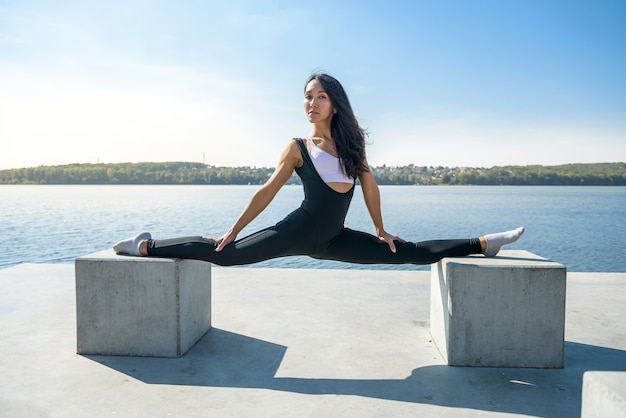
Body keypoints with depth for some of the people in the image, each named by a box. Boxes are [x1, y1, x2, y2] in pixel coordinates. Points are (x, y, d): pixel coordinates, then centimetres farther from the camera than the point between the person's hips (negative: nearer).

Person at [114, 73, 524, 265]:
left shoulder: (352, 144, 6)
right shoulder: (297, 148, -2)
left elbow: (371, 187, 13)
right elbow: (268, 191, -1)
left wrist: (380, 230, 18)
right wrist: (232, 230, 0)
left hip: (333, 239, 3)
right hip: (298, 231, -3)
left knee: (410, 252, 7)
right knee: (226, 254, -9)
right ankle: (147, 246, 2)